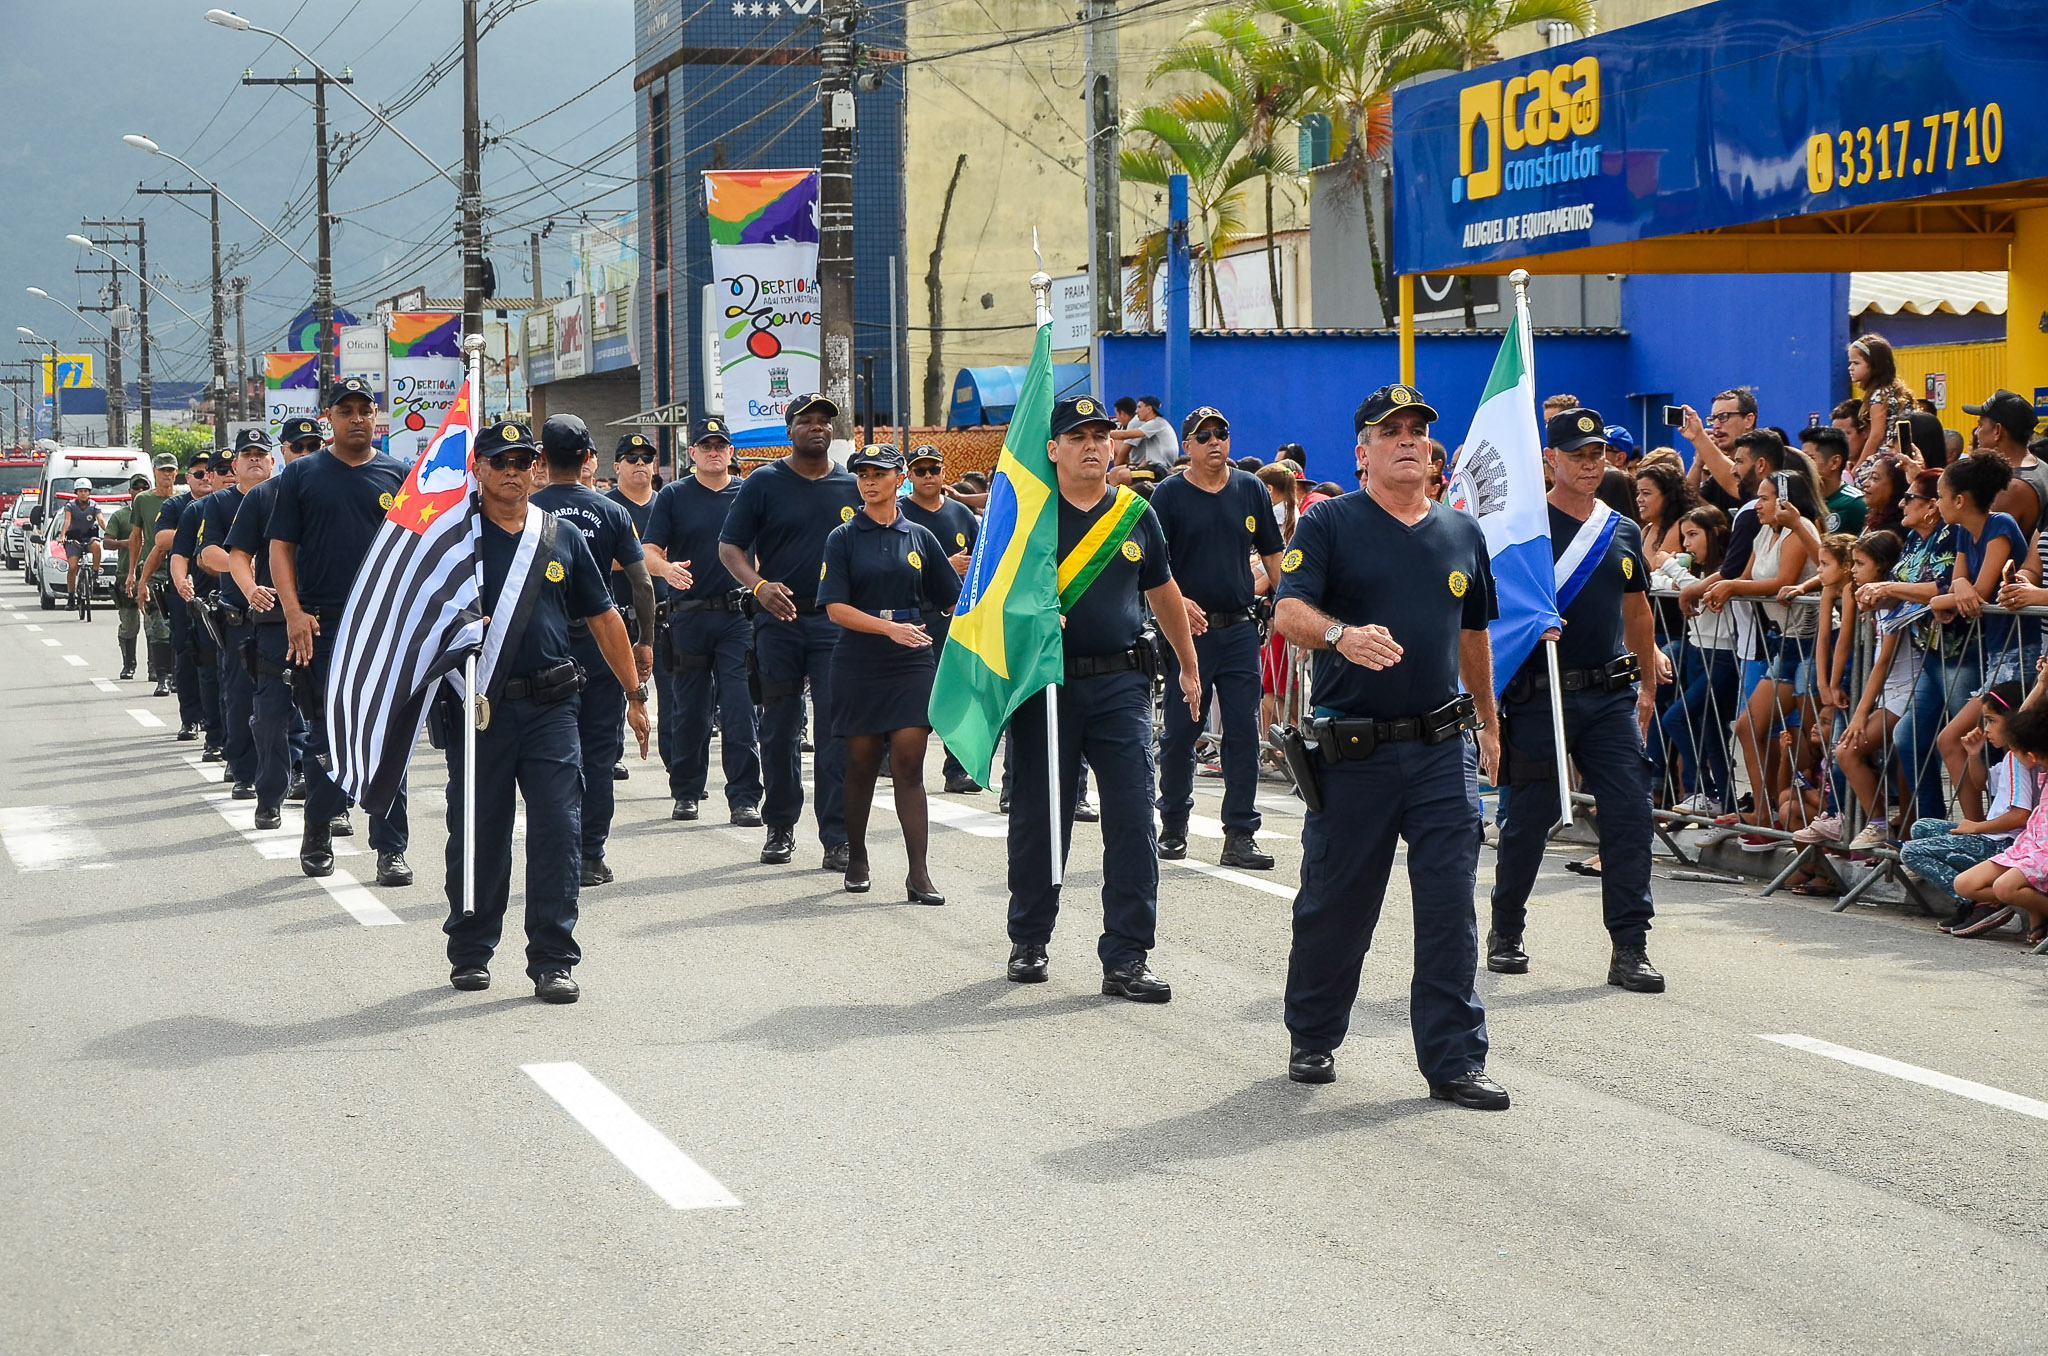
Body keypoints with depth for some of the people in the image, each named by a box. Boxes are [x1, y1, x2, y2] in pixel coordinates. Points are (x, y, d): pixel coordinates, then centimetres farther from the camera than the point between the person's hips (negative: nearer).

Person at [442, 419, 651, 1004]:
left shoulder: (562, 538, 11)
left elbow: (603, 618, 17)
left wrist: (635, 694, 16)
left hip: (551, 709, 2)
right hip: (478, 710, -2)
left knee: (558, 830, -5)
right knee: (478, 834, 5)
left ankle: (552, 960, 1)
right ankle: (470, 951, 21)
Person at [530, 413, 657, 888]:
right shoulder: (611, 513, -1)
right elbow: (642, 583, -2)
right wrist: (645, 642, 8)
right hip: (600, 642, 0)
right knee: (599, 755, 6)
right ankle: (591, 857, 6)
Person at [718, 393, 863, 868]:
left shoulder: (854, 487, 9)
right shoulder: (763, 483, 3)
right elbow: (729, 547, 2)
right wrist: (759, 585, -16)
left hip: (836, 621, 0)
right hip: (779, 620, 0)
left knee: (838, 727, -7)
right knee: (780, 728, 8)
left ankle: (837, 837, -6)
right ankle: (780, 827, 21)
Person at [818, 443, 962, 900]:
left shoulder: (919, 537, 9)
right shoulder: (844, 538, 3)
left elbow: (954, 601, 13)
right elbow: (836, 608, -7)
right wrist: (890, 627, -19)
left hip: (912, 664, 0)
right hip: (858, 665, 0)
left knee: (909, 766, -6)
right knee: (861, 766, 7)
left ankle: (919, 872, -9)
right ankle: (856, 860, 24)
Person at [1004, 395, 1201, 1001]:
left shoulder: (1136, 514, 10)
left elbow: (1163, 593, 23)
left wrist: (1189, 666, 29)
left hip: (1121, 683, 2)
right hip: (1045, 683, -1)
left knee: (1132, 821, -6)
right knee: (1038, 819, 7)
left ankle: (1125, 957, -2)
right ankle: (1029, 940, 25)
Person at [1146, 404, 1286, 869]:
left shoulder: (1251, 490, 9)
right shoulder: (1169, 495, -1)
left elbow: (1272, 553, 15)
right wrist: (1179, 602, -20)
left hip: (1240, 628, 3)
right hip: (1188, 628, -2)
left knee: (1243, 731, 0)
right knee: (1181, 731, 4)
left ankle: (1240, 835, 4)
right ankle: (1173, 827, 19)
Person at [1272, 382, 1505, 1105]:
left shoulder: (1463, 532, 13)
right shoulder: (1330, 524, -2)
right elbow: (1288, 613, -15)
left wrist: (1489, 722, 26)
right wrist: (1341, 635, -35)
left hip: (1442, 749, 3)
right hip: (1352, 752, -3)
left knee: (1450, 905, -2)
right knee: (1336, 905, 8)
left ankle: (1454, 1059, 4)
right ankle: (1311, 1039, 26)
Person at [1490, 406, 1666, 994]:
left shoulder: (1624, 533, 14)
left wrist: (1648, 686, 20)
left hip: (1612, 696, 4)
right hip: (1542, 695, -4)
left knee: (1630, 812, -6)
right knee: (1530, 818, 4)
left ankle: (1630, 947, -3)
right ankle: (1505, 932, 23)